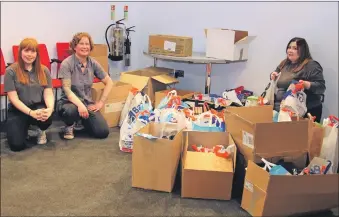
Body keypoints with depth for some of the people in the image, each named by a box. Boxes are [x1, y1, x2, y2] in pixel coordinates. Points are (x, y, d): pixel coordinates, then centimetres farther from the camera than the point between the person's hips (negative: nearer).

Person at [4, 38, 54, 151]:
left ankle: (41, 130, 4)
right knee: (17, 145, -20)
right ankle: (24, 128, 18)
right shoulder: (11, 71, -7)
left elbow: (48, 94, -4)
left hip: (39, 107, 2)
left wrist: (50, 108, -27)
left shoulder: (44, 70, 2)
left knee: (47, 117, -35)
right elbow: (14, 98, -12)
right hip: (18, 110, -1)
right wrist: (31, 112, -27)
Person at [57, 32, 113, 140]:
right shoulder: (67, 63, -13)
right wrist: (80, 104, -35)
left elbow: (109, 82, 6)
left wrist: (101, 102, -3)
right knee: (71, 111, -42)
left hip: (88, 103, 4)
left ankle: (83, 121, 19)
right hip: (69, 102, -4)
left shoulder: (93, 63, 0)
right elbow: (67, 90, -20)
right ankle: (69, 126, -3)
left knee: (103, 132, -15)